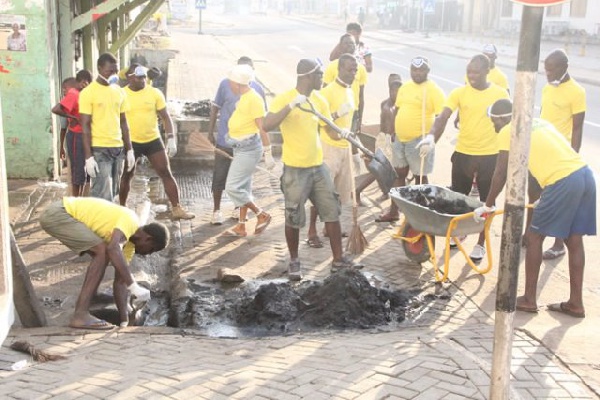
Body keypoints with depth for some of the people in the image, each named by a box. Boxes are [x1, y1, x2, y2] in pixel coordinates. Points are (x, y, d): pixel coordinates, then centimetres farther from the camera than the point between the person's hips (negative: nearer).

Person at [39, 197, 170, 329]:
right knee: (103, 252, -17)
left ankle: (81, 312, 8)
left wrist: (124, 321, 13)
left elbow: (120, 280, 14)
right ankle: (80, 315, -18)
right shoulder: (129, 220, -16)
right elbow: (113, 248, -35)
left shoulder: (128, 241, 11)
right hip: (56, 214, -10)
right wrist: (133, 286, -36)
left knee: (103, 255, 10)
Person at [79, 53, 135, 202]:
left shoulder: (119, 92, 10)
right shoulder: (88, 92, -8)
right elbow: (85, 126, -10)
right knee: (103, 195, -8)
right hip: (99, 150, -6)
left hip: (118, 148, 6)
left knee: (112, 193, 11)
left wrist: (129, 150, 11)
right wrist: (88, 156, -14)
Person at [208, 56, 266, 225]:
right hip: (225, 140, -2)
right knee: (219, 176, 3)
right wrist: (210, 132, -1)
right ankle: (216, 210, 17)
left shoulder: (258, 89, 0)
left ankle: (238, 208, 29)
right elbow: (215, 108, 2)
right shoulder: (226, 84, -5)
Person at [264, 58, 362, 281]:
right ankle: (294, 261, 22)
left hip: (318, 167, 6)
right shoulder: (284, 99, -13)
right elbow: (267, 125, -26)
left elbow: (330, 131, 9)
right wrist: (291, 105, -32)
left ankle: (338, 260, 18)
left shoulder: (319, 101, 6)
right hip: (295, 170, -6)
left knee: (332, 213, 8)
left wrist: (342, 133, -14)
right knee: (294, 218, 3)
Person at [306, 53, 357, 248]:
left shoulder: (350, 91, 12)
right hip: (329, 147, -8)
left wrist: (353, 145, 22)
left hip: (345, 147, 8)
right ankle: (312, 231, 3)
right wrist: (337, 114, -30)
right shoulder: (328, 91, -14)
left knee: (341, 191, 11)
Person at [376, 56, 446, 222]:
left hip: (419, 140, -7)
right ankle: (393, 211, 22)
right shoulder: (405, 87, 9)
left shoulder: (434, 90, -12)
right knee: (399, 175, 13)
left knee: (420, 178, 4)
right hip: (400, 139, 7)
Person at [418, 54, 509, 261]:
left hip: (490, 155, -2)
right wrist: (431, 136, -33)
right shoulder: (459, 93, -3)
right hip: (462, 153, 2)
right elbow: (443, 117, -15)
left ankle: (481, 243, 22)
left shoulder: (500, 94, -4)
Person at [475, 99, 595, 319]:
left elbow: (501, 174, 1)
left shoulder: (508, 132, 3)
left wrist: (487, 206, 12)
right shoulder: (538, 123, 26)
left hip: (563, 182, -8)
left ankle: (529, 299, 14)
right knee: (574, 240, 14)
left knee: (534, 237, 7)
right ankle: (575, 304, 22)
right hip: (585, 174, 8)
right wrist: (544, 199, 44)